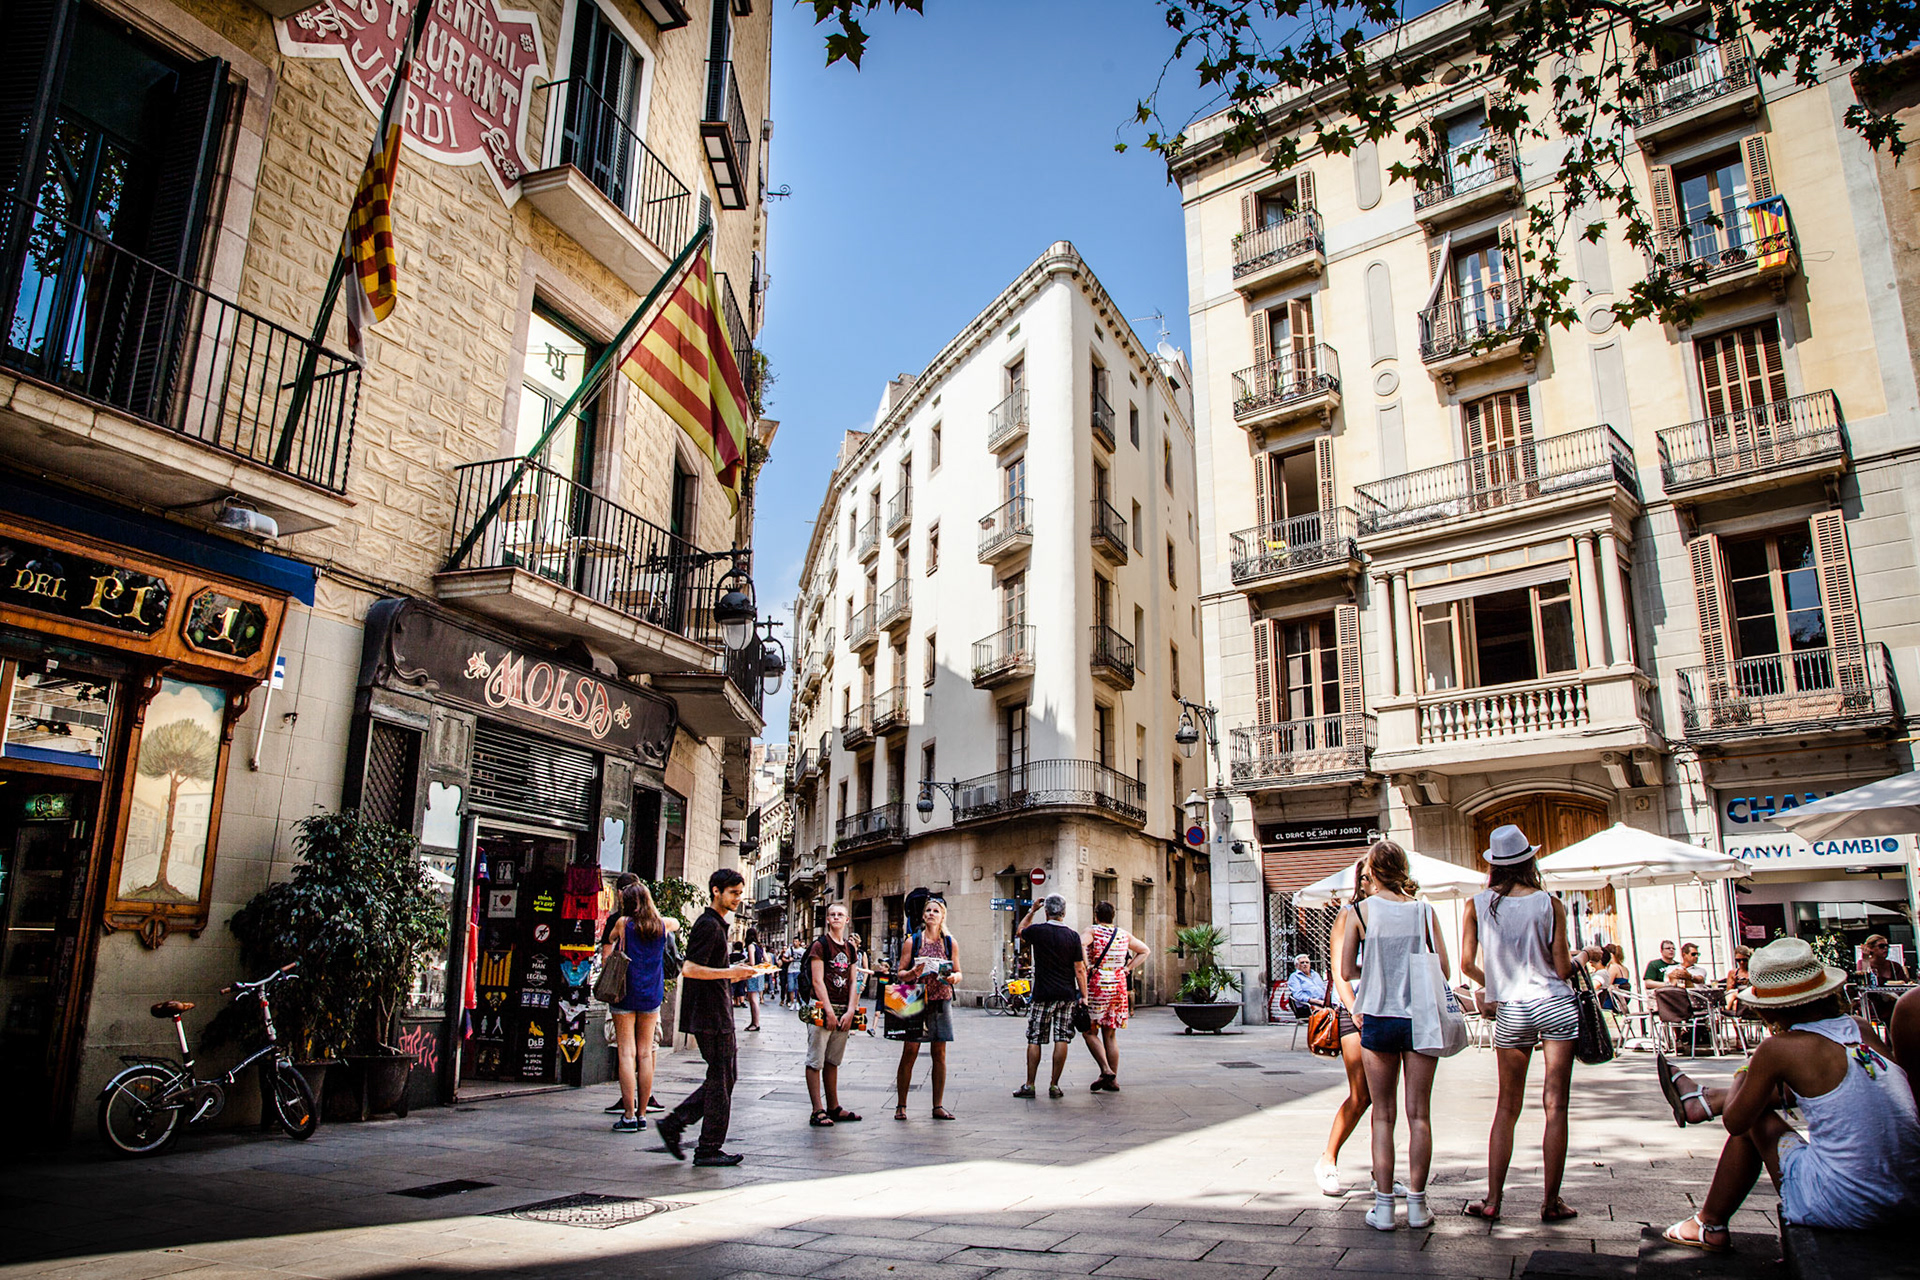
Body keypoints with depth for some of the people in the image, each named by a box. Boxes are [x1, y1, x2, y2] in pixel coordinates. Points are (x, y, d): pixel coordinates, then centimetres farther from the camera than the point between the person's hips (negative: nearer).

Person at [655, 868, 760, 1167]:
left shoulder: (716, 924, 19)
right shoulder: (708, 925, -14)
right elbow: (690, 969, -23)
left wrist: (733, 974, 14)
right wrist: (729, 973, -21)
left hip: (718, 1013, 10)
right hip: (711, 1015, -10)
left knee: (726, 1076, 13)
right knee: (721, 1079, -2)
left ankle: (673, 1123, 16)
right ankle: (709, 1149, 7)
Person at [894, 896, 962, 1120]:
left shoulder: (950, 943, 9)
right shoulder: (912, 941, 2)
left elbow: (958, 973, 12)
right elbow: (900, 973, 2)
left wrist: (953, 977, -10)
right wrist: (913, 973, -18)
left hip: (941, 1002, 2)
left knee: (939, 1054, 5)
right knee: (909, 1053, -3)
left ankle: (938, 1106, 12)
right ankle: (901, 1106, 5)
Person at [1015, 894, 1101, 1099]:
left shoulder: (1037, 931, -5)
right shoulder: (1073, 936, -2)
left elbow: (1021, 931, 20)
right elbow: (1080, 970, -1)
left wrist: (1032, 910, 24)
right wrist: (1084, 996, 4)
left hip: (1043, 995, -1)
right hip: (1067, 995, 1)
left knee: (1034, 1040, 5)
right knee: (1062, 1040, 4)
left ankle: (1029, 1085, 7)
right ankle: (1054, 1086, 5)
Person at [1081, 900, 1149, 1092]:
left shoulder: (1093, 932, -6)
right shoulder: (1124, 935, 10)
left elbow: (1079, 944, -27)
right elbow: (1145, 951, 21)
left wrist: (1086, 968, -16)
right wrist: (1127, 969, 14)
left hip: (1096, 988, -5)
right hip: (1119, 988, 5)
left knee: (1089, 1031, 6)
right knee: (1110, 1035, 12)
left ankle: (1106, 1070, -11)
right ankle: (1113, 1081, 12)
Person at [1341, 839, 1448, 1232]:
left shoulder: (1360, 912, -4)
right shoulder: (1423, 911, -2)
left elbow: (1346, 970, 0)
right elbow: (1443, 968, -1)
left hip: (1378, 1019, -1)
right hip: (1420, 1018, 1)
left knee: (1382, 1115, 7)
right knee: (1419, 1114, 8)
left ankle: (1384, 1205, 9)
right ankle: (1417, 1204, 12)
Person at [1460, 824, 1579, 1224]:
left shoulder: (1477, 905, -3)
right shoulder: (1549, 904, -7)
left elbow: (1467, 964, -3)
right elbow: (1563, 969, -6)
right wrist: (1580, 959, 17)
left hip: (1511, 1012, 1)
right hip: (1556, 1006, -1)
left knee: (1506, 1108, 11)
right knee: (1555, 1107, 4)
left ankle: (1492, 1199, 11)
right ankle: (1551, 1202, 9)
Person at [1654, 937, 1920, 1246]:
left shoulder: (1779, 1048, -14)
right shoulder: (1864, 1030, 3)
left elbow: (1734, 1122, -2)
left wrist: (1742, 1077, 18)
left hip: (1846, 1206, -6)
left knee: (1755, 1119, 18)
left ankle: (1710, 1227, 36)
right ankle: (1703, 1101, 48)